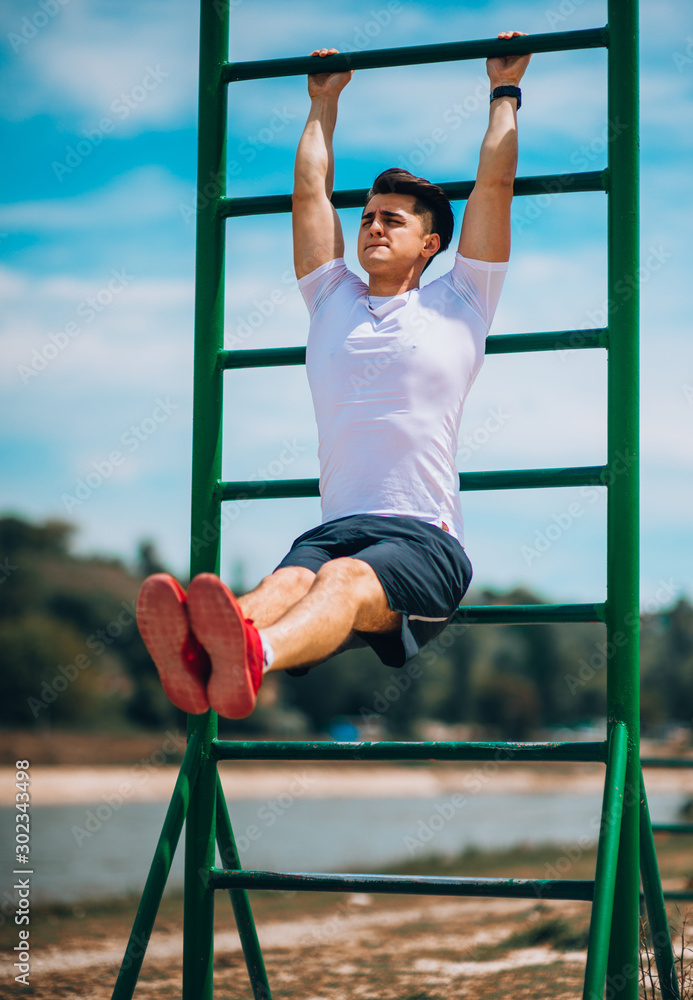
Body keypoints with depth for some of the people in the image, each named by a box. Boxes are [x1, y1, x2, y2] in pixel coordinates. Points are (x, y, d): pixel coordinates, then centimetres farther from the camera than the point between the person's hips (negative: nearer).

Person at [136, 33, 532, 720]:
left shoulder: (457, 307, 17)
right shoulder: (332, 303, 26)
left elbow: (494, 184, 18)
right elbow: (310, 192, 33)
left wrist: (505, 91, 29)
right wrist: (325, 103, 43)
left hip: (424, 539, -3)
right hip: (334, 527, 3)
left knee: (348, 581, -38)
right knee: (287, 583, -34)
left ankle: (250, 660, -72)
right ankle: (200, 660, -69)